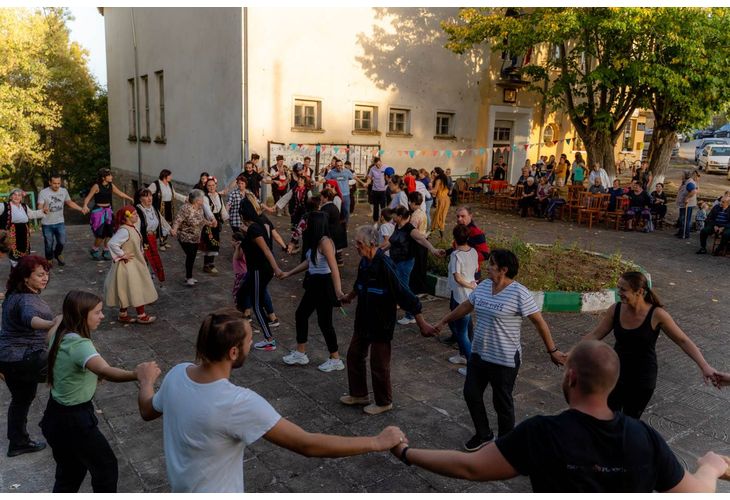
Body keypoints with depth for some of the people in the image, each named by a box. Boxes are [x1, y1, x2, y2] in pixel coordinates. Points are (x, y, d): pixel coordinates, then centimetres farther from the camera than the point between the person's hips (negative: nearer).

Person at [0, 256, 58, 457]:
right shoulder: (28, 300, -25)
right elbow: (30, 318, -48)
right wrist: (51, 324, -66)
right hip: (24, 359, -10)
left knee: (21, 399, 22)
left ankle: (18, 443, 36)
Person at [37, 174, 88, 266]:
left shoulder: (64, 191, -1)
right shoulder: (43, 192, -14)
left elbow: (70, 202, 13)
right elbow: (40, 207, -18)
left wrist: (81, 209, 4)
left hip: (60, 222, 3)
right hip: (47, 224, -3)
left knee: (62, 242, 4)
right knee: (49, 244, 9)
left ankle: (58, 254, 35)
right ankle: (49, 259, 32)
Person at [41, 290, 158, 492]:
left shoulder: (60, 335, -2)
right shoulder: (79, 345, -30)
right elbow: (105, 371, -51)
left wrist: (91, 376, 7)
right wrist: (135, 374, -65)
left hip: (57, 415, 9)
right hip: (74, 420, -8)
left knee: (69, 473, 25)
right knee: (106, 466, 12)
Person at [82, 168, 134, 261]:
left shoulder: (111, 185, 6)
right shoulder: (97, 186, -12)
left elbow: (120, 193, 18)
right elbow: (88, 197, -14)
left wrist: (130, 198, 19)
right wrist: (85, 206, -31)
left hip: (108, 211, 6)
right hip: (98, 211, -6)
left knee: (108, 232, 5)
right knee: (101, 234, -10)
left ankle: (106, 251, 19)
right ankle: (94, 250, 13)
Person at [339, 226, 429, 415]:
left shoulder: (385, 266, -27)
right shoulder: (364, 262, -1)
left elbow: (404, 294, -26)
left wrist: (421, 322, -24)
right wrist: (349, 297, 40)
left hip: (381, 324, -8)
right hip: (363, 320, 8)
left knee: (379, 364, 5)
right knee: (354, 355, 18)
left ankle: (384, 402, 26)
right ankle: (358, 394, 36)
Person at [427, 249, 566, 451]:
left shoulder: (519, 293, -19)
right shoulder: (483, 286, 1)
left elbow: (539, 322, -15)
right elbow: (465, 306, 14)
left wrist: (552, 351, -12)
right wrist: (443, 321, 19)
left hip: (504, 360, -7)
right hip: (478, 355, 7)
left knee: (502, 403, 9)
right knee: (471, 394, 15)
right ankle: (483, 434, 37)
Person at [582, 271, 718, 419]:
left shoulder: (656, 315, -17)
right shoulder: (615, 310, -8)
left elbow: (683, 341, -10)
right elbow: (595, 335, -1)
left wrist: (704, 366, -19)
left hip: (642, 381, -2)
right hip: (615, 375, 3)